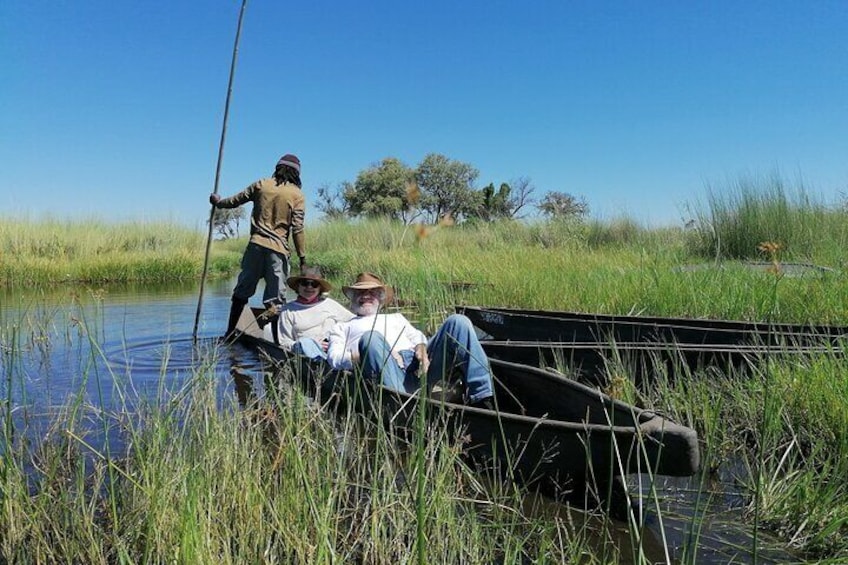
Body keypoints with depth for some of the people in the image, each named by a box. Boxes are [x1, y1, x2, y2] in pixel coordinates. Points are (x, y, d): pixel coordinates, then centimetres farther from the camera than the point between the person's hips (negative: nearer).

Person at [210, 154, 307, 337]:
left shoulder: (261, 185, 8)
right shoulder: (297, 195, 0)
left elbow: (235, 200, 18)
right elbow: (297, 229, -6)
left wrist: (218, 202, 39)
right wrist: (303, 258, -3)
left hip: (256, 245, 3)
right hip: (278, 250, -2)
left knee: (242, 290, 13)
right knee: (276, 298, 0)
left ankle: (229, 333, 20)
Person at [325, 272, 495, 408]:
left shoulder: (395, 318, 42)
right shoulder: (342, 327, 32)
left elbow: (416, 335, 23)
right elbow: (334, 358, 12)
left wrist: (421, 347, -4)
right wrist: (372, 353, -6)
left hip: (416, 364, 4)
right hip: (387, 371, -3)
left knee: (458, 321, -17)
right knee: (370, 338, -37)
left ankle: (481, 398, -29)